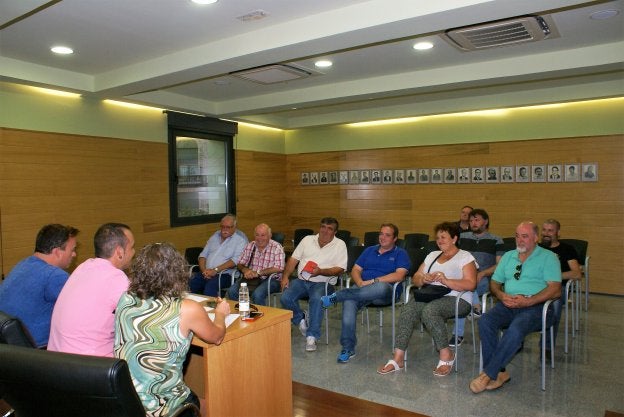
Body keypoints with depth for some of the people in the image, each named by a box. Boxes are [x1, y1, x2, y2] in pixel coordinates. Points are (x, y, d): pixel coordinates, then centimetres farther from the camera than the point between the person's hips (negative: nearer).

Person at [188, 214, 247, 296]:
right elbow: (203, 255, 17)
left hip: (224, 274, -5)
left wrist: (215, 270, -17)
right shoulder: (215, 236, 20)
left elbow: (236, 260, -12)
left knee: (210, 286, -35)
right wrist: (204, 271, -2)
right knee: (190, 283, -21)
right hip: (206, 273, 5)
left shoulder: (240, 239, 0)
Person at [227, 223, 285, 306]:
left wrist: (258, 273, -19)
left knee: (257, 294, -34)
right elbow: (240, 264, 13)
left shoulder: (276, 247, -7)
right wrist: (245, 270, -11)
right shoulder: (250, 245, 10)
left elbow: (279, 268, -18)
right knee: (232, 291, -18)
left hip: (270, 279, -5)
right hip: (250, 278, 5)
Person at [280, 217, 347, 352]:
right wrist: (285, 277, -2)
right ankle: (301, 318, 8)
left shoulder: (340, 245, 3)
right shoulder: (307, 239, 14)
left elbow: (340, 269, -5)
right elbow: (293, 259, 12)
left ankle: (312, 336, -22)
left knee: (316, 299, -35)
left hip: (323, 283, -3)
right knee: (285, 298, -22)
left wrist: (320, 271, -20)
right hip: (301, 280, 4)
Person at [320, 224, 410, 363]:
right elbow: (355, 270, 16)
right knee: (349, 301, -32)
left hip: (386, 293, -3)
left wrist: (373, 281, -13)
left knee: (381, 286, -41)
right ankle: (348, 348, -28)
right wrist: (360, 283, -7)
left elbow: (399, 276, -7)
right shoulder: (369, 250, 24)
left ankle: (335, 297, -28)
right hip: (362, 289, 4)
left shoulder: (400, 254, 10)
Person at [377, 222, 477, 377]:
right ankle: (398, 358, -25)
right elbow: (415, 278, 18)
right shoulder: (432, 255, 23)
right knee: (407, 310, -26)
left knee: (429, 310, -36)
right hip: (429, 295, 5)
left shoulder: (465, 257, 6)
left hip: (456, 299, -5)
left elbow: (471, 284, -8)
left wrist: (446, 281, -20)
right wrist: (423, 279, -6)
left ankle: (446, 355, -18)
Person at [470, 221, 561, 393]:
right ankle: (499, 373, -21)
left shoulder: (548, 257, 6)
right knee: (485, 321, -27)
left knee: (516, 329, -35)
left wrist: (528, 301, -18)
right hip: (508, 305, 5)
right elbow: (494, 283, 20)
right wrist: (502, 295, -4)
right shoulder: (508, 256, 22)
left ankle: (488, 374, -25)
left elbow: (555, 290, -7)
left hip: (535, 307, -4)